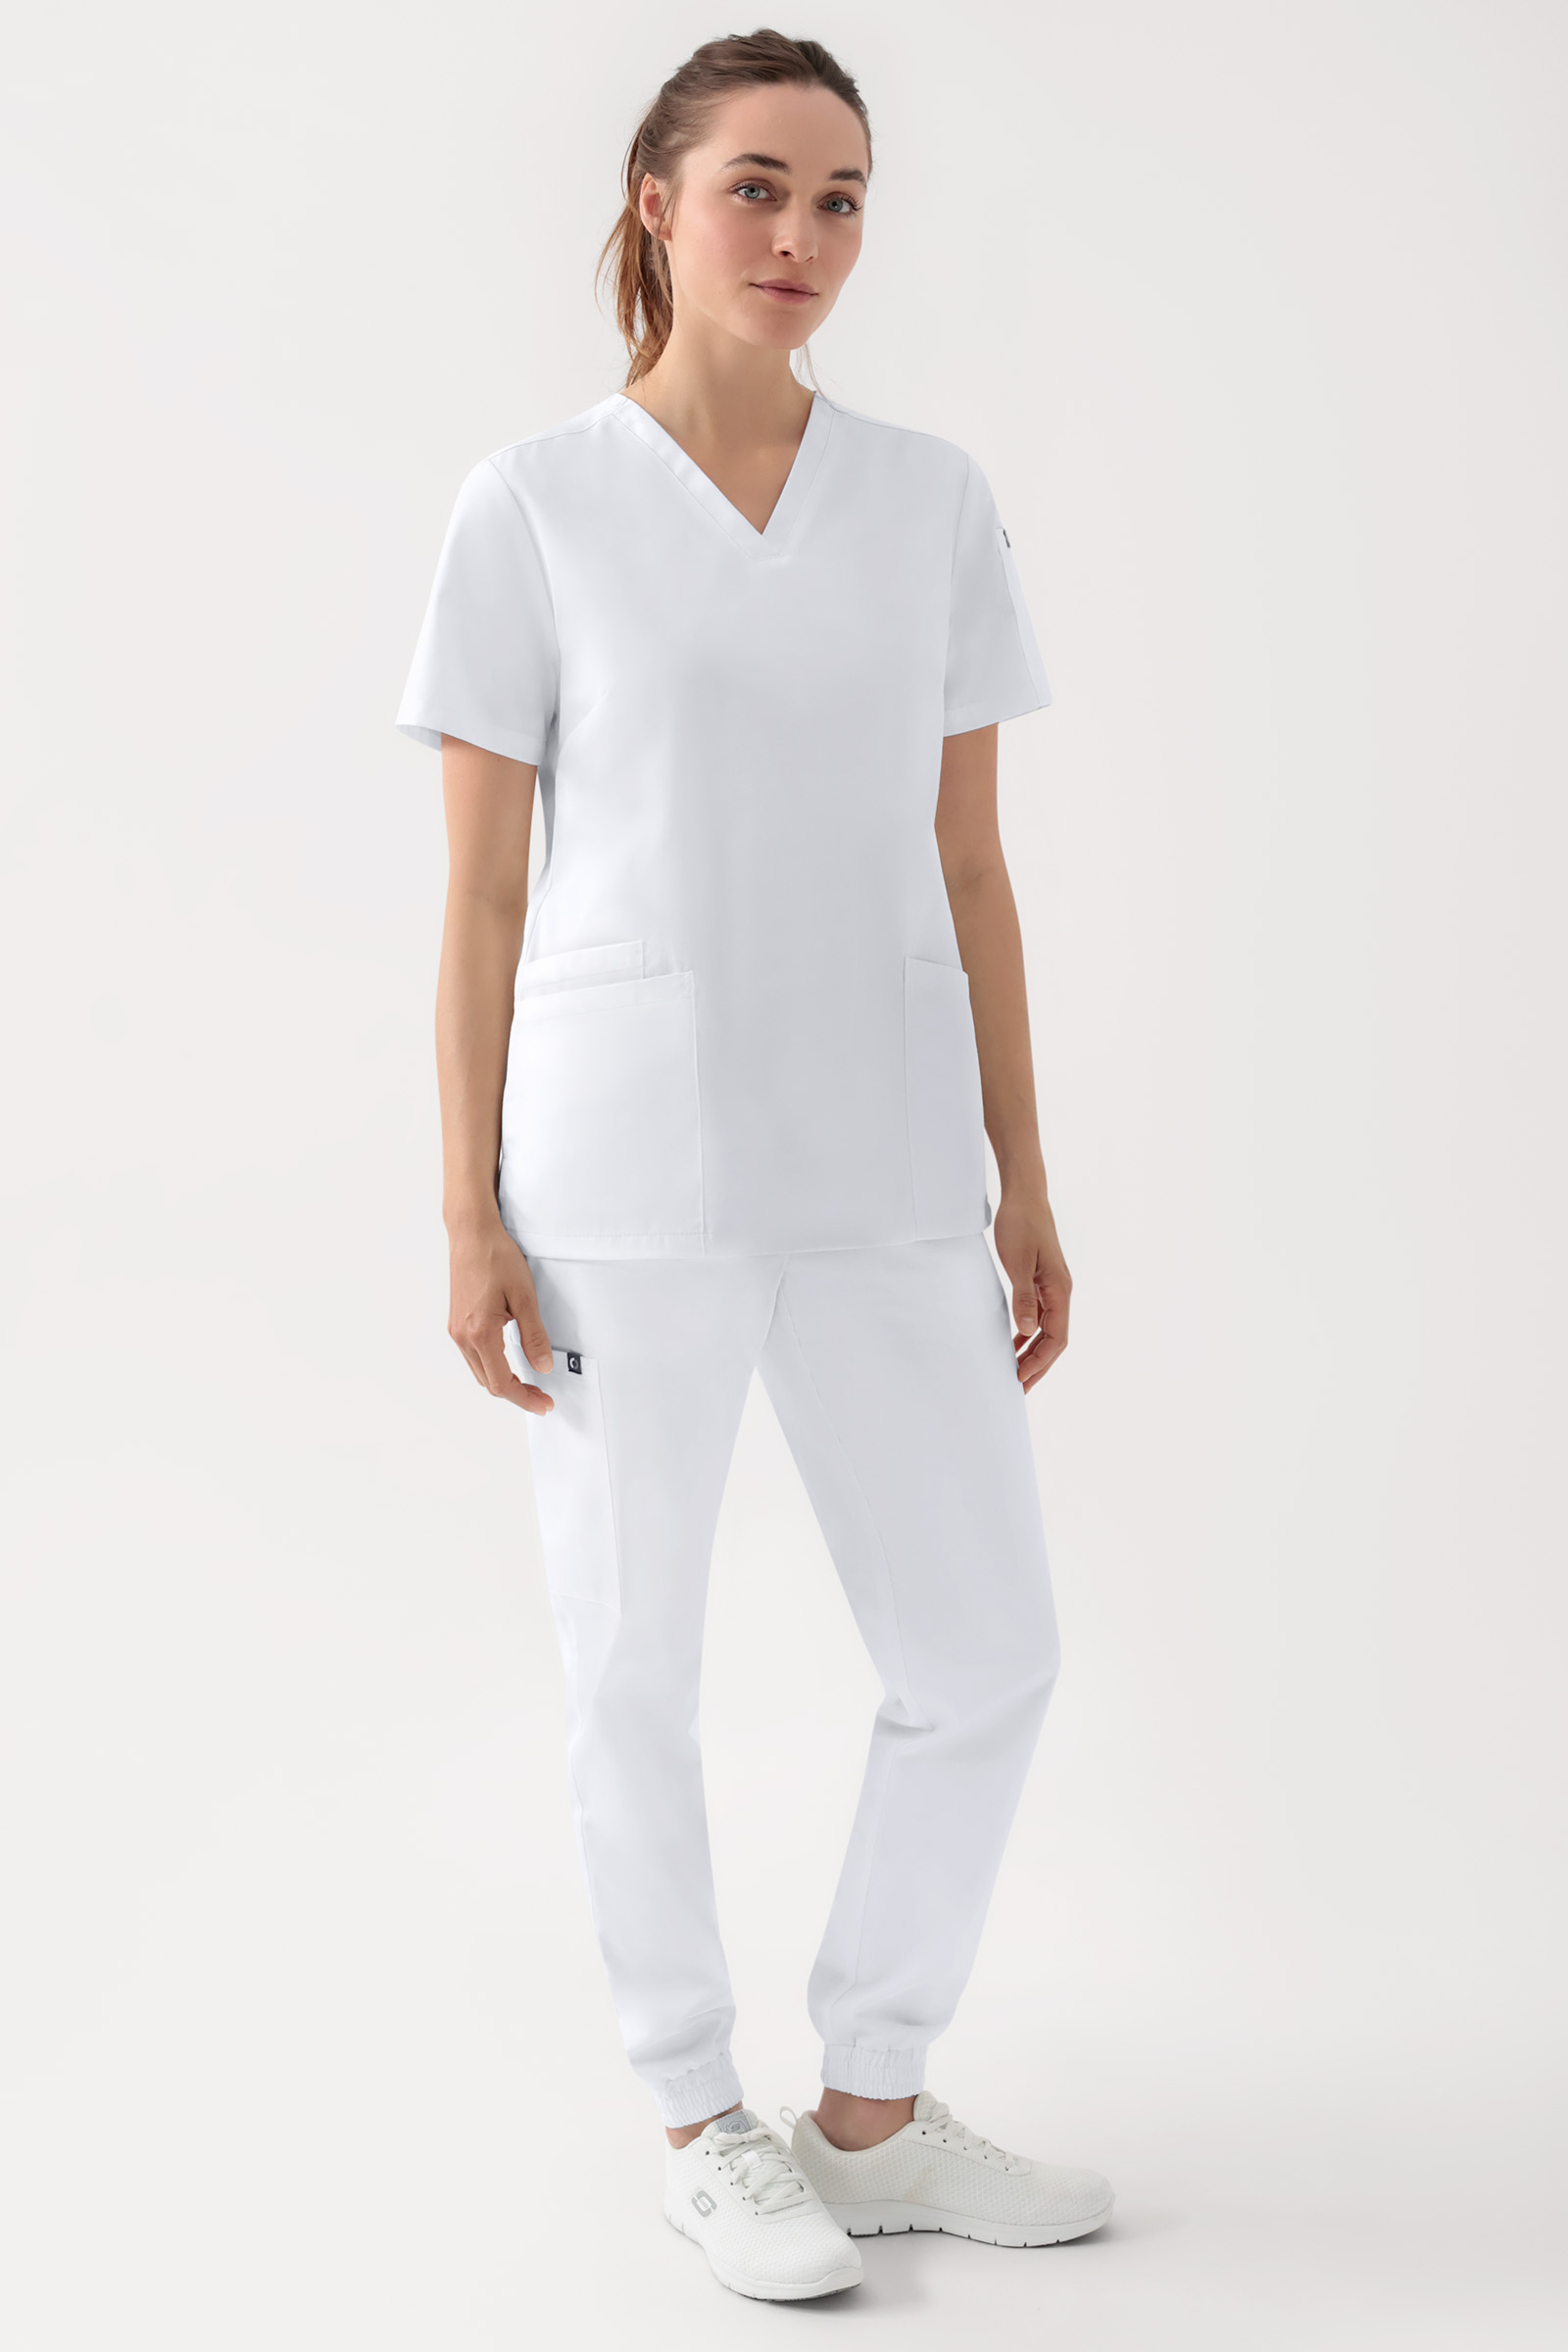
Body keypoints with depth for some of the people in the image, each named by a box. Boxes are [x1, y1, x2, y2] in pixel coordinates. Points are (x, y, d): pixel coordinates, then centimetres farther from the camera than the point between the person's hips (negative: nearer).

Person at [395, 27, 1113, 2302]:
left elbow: (966, 862, 9)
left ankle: (873, 2107, 26)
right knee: (639, 1667, 7)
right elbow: (479, 886, -1)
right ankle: (704, 2127, 28)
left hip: (885, 1173, 4)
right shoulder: (530, 507, -2)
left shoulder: (934, 499, 8)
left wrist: (1024, 1182, 8)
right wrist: (468, 1215, -6)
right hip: (625, 1172, -3)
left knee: (986, 1652, 6)